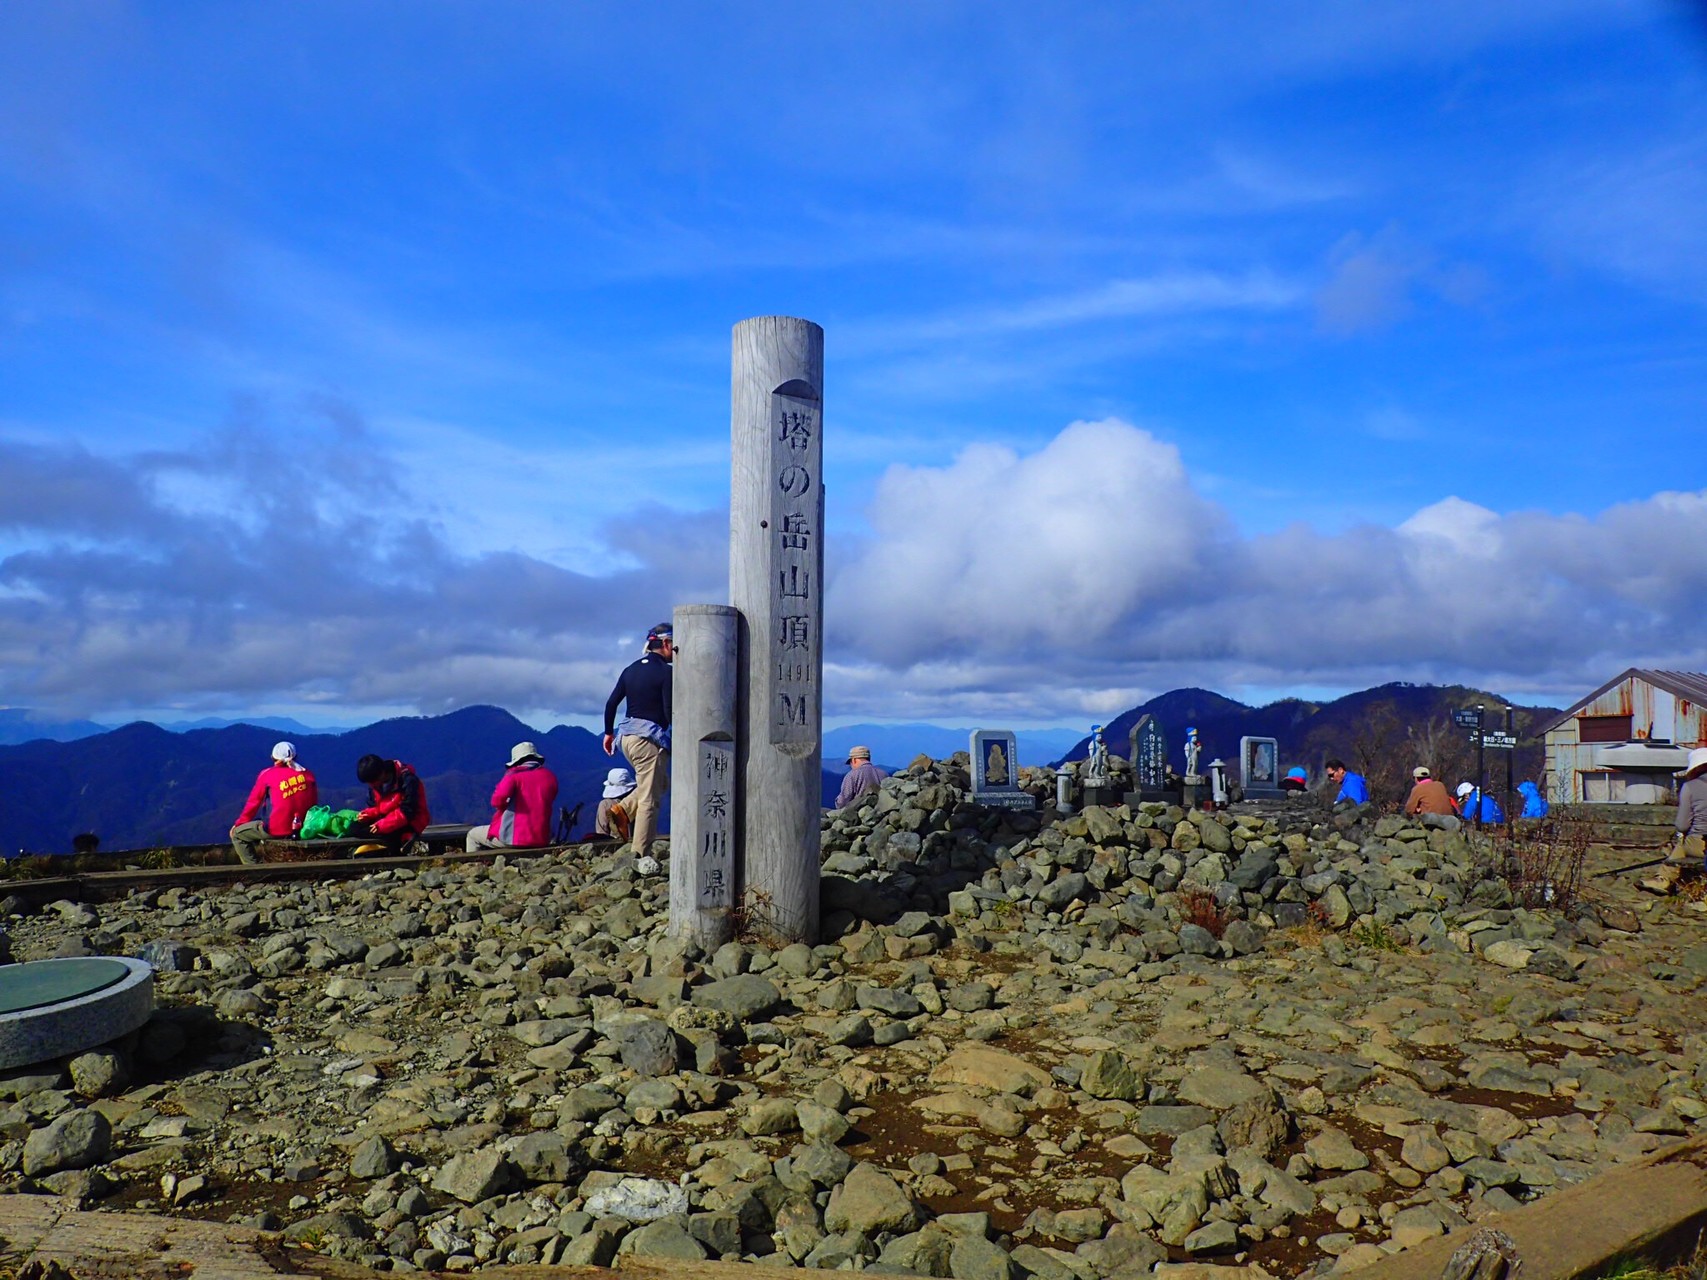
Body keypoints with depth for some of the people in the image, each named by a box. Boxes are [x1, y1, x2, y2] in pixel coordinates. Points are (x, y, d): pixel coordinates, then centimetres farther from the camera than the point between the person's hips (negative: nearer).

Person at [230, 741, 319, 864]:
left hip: (276, 830, -6)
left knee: (237, 833, 14)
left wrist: (238, 824, 19)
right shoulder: (307, 774, 6)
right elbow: (314, 804, 12)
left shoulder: (267, 774, -3)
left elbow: (253, 803, 5)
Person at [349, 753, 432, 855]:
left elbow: (407, 812, -24)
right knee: (354, 828, -14)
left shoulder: (407, 779, -21)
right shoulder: (376, 783, 1)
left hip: (410, 823, -8)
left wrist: (382, 825, -29)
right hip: (387, 818, 8)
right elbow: (378, 807, 11)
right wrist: (368, 814, -12)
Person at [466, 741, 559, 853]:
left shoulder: (514, 774, -8)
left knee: (473, 835, 20)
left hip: (515, 837, -6)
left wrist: (502, 808, 0)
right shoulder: (550, 777, 7)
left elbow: (498, 799, -22)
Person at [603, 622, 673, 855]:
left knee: (661, 783, 26)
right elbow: (670, 711, -15)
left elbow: (611, 703, 12)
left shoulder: (631, 669, 12)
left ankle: (621, 809, 9)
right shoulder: (665, 672, -10)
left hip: (627, 736, 8)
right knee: (649, 800, -2)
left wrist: (609, 733, 20)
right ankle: (640, 855, -2)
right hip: (650, 739, -8)